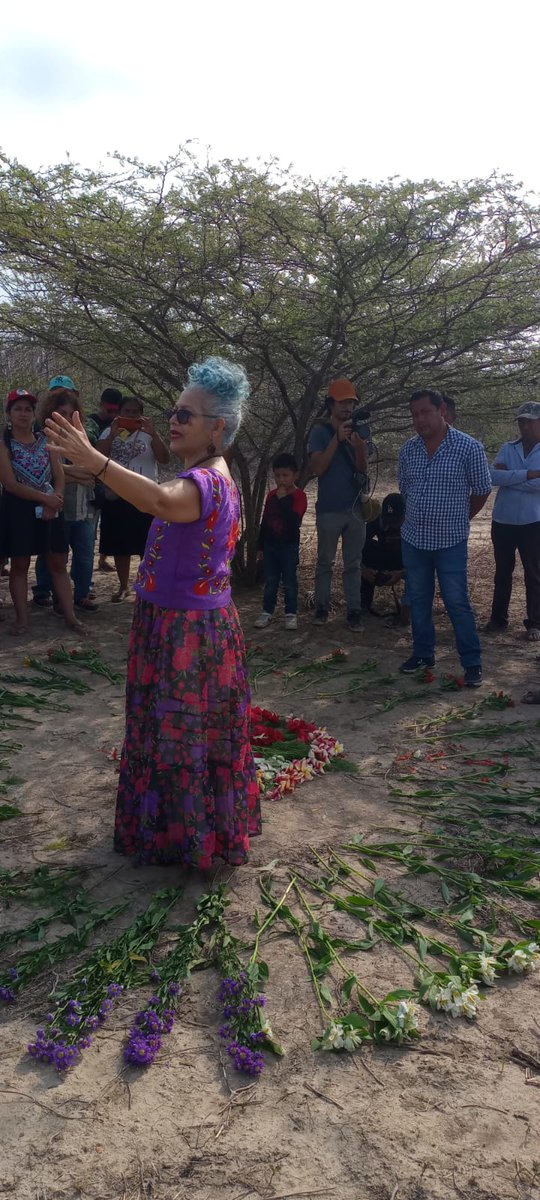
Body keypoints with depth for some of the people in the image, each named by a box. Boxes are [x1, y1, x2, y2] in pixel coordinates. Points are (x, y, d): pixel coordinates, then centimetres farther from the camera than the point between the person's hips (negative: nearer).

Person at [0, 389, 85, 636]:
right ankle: (22, 618, 11)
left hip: (49, 509, 4)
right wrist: (44, 497, -18)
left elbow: (59, 477, 4)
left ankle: (70, 616, 8)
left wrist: (54, 502, -14)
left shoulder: (46, 442, 9)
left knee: (58, 563, 4)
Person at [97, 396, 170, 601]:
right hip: (115, 498, 2)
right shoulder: (109, 433, 6)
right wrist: (112, 436, -20)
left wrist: (154, 434, -23)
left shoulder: (148, 434, 2)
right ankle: (123, 586, 22)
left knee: (147, 546, -1)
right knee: (120, 545, 9)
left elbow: (164, 459, -11)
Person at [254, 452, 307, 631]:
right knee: (270, 581, 10)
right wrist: (261, 545, 12)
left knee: (289, 581, 2)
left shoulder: (299, 496, -9)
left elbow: (294, 519, -25)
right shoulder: (271, 495, 6)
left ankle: (291, 614, 10)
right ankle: (267, 612, 17)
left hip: (289, 545, -5)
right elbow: (265, 521, 11)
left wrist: (283, 499, -25)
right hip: (270, 544, 5)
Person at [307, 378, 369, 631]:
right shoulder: (320, 431, -2)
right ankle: (321, 607, 13)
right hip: (330, 509, -3)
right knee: (325, 561, 5)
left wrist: (358, 445, -15)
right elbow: (318, 468, -12)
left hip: (355, 507, 3)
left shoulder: (357, 431, 10)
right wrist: (337, 439, -19)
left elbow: (363, 470, 4)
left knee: (354, 563, 4)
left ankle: (354, 611, 6)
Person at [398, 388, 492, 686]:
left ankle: (472, 663, 11)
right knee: (418, 600, 13)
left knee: (457, 603, -1)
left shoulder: (469, 448, -10)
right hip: (413, 539, 5)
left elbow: (482, 491, 0)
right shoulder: (408, 450, 2)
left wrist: (457, 520, 8)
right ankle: (423, 653, 28)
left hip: (451, 541, -4)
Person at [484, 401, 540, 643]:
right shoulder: (507, 449, 4)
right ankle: (498, 618, 25)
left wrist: (509, 477, -15)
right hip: (503, 521, 3)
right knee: (502, 572, 13)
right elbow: (493, 477, -13)